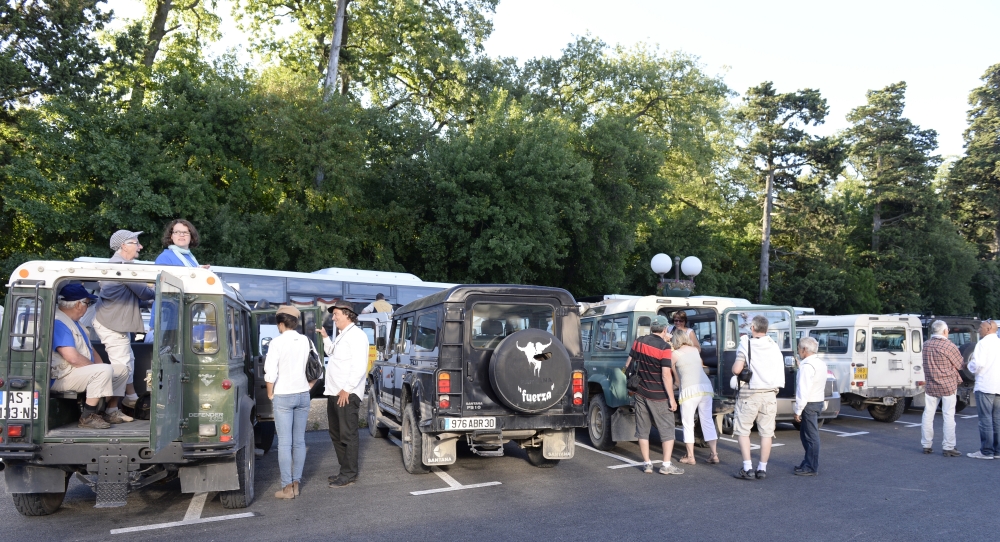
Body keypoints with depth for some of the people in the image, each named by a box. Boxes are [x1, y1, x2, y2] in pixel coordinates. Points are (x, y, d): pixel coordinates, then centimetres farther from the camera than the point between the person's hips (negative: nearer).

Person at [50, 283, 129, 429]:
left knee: (122, 371, 8)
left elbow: (89, 349, 21)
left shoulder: (74, 322, 16)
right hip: (62, 377, -11)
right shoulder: (58, 323, -20)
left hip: (80, 370, 11)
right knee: (104, 371, -31)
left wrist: (100, 365, 4)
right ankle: (87, 417, -23)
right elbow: (73, 358, -28)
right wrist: (98, 367, -15)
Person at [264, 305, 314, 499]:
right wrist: (308, 387, 12)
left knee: (285, 442, 0)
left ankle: (287, 487, 1)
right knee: (299, 441, 11)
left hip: (283, 396, -4)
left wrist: (270, 393, -1)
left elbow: (270, 372, -14)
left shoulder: (277, 342, -10)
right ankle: (296, 483, 15)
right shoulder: (306, 341, 3)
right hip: (303, 395, 4)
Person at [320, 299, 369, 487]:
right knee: (336, 434, 15)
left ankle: (349, 474, 2)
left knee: (348, 435, -4)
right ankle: (345, 470, 24)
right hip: (334, 393, 10)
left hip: (347, 395, -10)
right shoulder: (341, 335, 19)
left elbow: (359, 366, -19)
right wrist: (325, 337, 22)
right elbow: (332, 353, 35)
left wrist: (347, 389, -20)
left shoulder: (356, 335, -11)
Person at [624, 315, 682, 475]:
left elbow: (628, 365, 10)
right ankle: (666, 465, 3)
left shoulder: (639, 342, 2)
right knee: (667, 430, 6)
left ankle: (647, 464, 13)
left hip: (641, 394, 5)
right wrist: (672, 399, -13)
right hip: (659, 396, -5)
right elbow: (666, 375, -18)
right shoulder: (664, 347, -15)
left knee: (642, 430, 11)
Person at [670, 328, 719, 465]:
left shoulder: (674, 354, 3)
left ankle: (690, 457, 7)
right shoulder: (695, 350, 15)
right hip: (706, 386, 5)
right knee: (708, 421, 12)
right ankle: (714, 454, 12)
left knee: (688, 424, 5)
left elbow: (676, 377, 14)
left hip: (690, 389, -5)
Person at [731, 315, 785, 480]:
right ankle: (762, 469, 13)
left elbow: (736, 369, -14)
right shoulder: (774, 346, 6)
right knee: (766, 432, 9)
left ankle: (747, 469, -1)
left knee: (742, 430, 4)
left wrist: (734, 368, 7)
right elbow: (780, 370, 9)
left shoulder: (746, 344, -8)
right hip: (769, 394, 4)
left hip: (750, 394, -4)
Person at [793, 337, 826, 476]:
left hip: (809, 404, -10)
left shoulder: (807, 366, -18)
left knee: (810, 436, -3)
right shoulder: (821, 363, 13)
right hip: (818, 401, 10)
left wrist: (798, 410, -18)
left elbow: (803, 390, -22)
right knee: (806, 435, 18)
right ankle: (808, 463, 26)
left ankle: (811, 468, 2)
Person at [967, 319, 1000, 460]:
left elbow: (977, 365, -17)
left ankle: (986, 451, -3)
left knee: (985, 419, -4)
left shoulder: (983, 343, -9)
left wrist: (970, 363, 3)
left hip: (985, 387, -7)